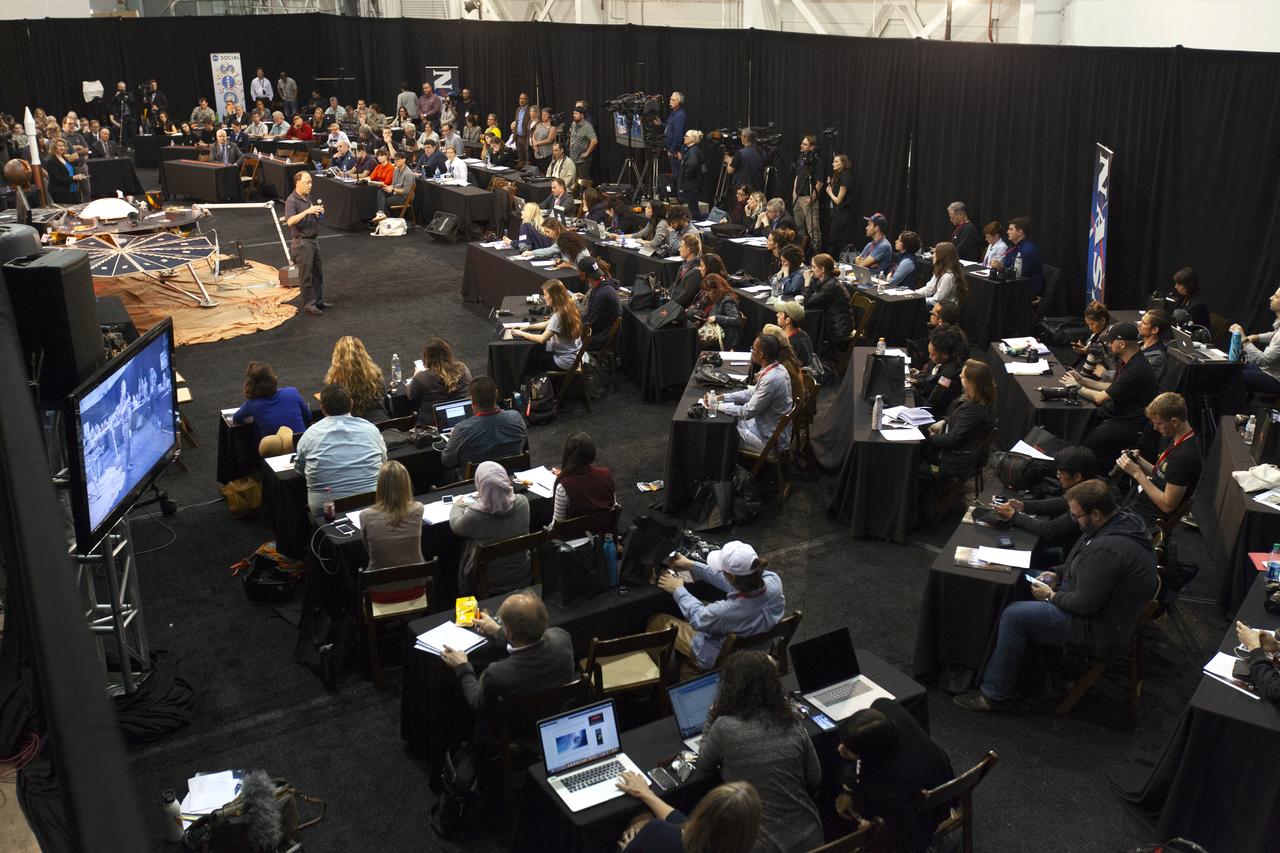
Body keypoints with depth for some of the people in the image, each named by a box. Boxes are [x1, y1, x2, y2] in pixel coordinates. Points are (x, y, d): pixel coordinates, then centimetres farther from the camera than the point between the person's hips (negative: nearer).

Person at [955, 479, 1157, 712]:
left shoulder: (1107, 549, -33)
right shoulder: (1122, 518, 0)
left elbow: (1084, 604, -28)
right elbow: (1085, 568, 16)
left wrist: (1051, 596, -11)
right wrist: (1057, 574, 6)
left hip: (1098, 630, -11)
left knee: (1014, 615, -12)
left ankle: (995, 695, 1)